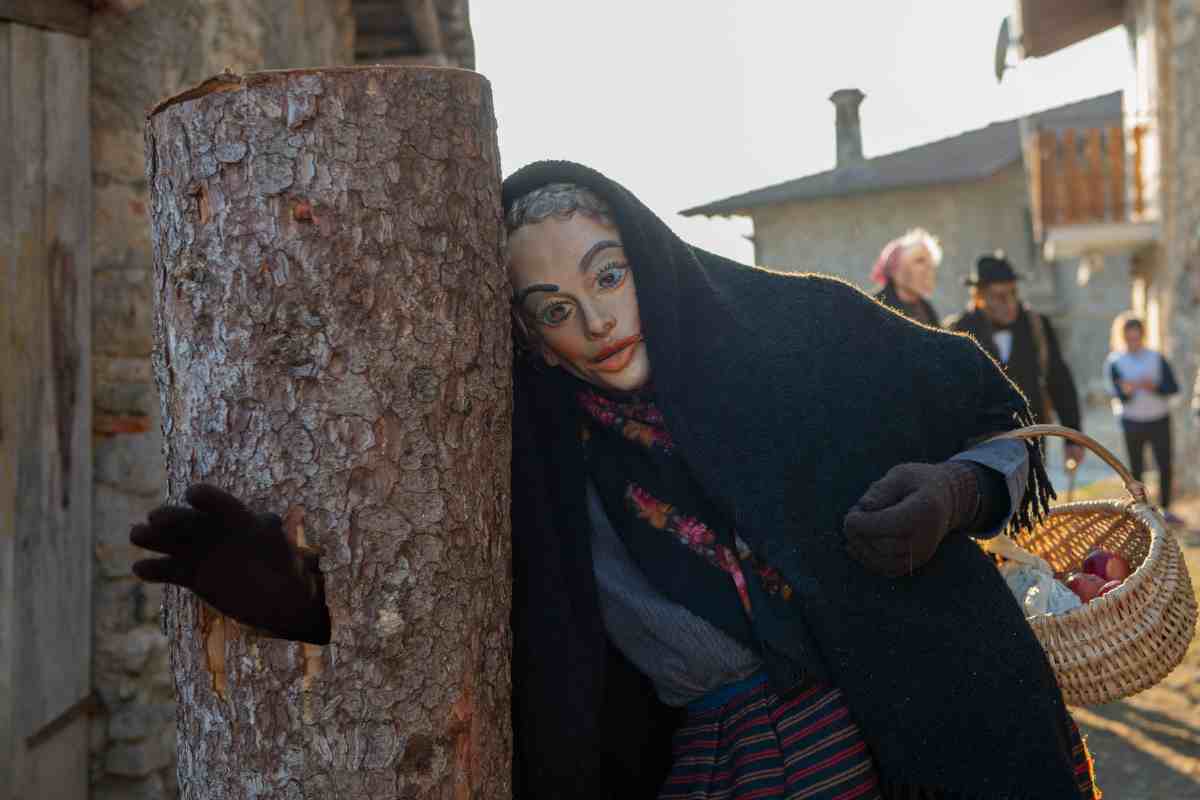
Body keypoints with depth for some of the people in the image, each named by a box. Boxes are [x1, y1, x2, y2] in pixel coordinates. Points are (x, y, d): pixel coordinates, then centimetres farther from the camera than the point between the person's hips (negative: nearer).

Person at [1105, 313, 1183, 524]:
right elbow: (1119, 396, -12)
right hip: (1132, 422, -2)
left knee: (1165, 466, -1)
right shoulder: (1114, 362, -3)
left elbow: (1173, 387, -3)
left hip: (1159, 420, 2)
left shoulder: (1157, 358, 3)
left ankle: (1165, 510, 11)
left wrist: (1154, 387, -22)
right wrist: (1127, 390, -35)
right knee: (1136, 469, 4)